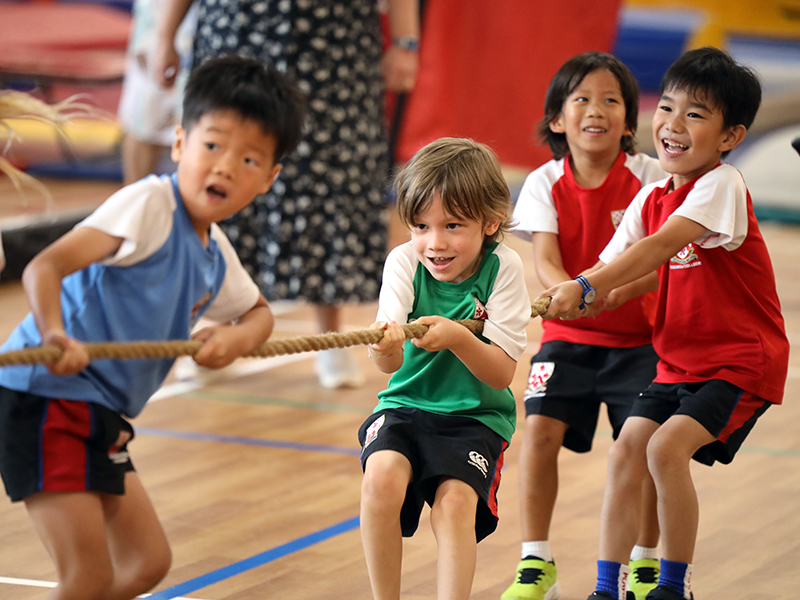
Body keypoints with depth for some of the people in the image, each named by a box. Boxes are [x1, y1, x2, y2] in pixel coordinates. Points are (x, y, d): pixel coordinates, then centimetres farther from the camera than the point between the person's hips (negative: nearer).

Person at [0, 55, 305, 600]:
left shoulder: (215, 256, 12)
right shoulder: (149, 205, -15)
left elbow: (258, 310, 31)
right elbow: (44, 267, -24)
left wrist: (239, 337, 6)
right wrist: (54, 334, -44)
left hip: (100, 413, 9)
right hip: (44, 397, -9)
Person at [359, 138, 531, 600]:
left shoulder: (503, 268, -11)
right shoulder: (405, 262, -8)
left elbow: (502, 373, -15)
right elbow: (391, 362, -22)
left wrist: (457, 337, -33)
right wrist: (385, 347, -47)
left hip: (477, 416, -1)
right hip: (407, 405, 1)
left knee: (454, 501, -25)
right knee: (381, 477, -25)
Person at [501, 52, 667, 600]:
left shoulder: (649, 178, -11)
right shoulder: (545, 184, -5)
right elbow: (545, 258, -15)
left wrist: (619, 290, -40)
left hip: (638, 336, -1)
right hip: (568, 335, 1)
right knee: (540, 428, -14)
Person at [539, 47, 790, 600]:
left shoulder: (722, 186, -18)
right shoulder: (652, 198, 6)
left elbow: (662, 246, -31)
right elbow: (616, 268, 2)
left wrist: (586, 288, -39)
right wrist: (566, 296, -18)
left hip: (741, 362, -7)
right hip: (679, 361, 7)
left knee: (667, 445, -21)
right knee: (627, 448, -5)